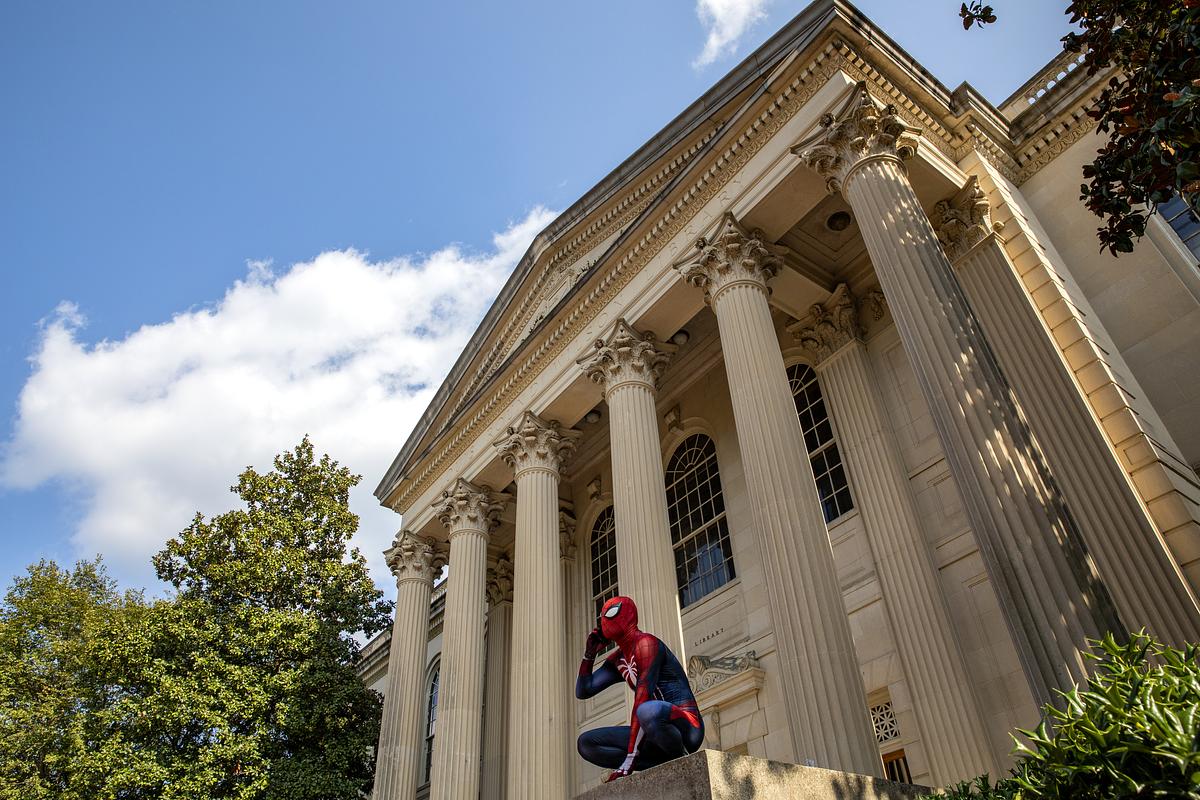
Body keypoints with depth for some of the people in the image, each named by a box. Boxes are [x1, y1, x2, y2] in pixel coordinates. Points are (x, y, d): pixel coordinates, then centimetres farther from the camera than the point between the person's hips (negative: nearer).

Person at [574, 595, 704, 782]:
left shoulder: (645, 644, -13)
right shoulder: (618, 660, 17)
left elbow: (641, 700, -21)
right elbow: (583, 691, 18)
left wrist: (630, 759, -25)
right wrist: (589, 653, 8)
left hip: (686, 726, -9)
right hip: (657, 737, 9)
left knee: (648, 711, -42)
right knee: (586, 742, 1)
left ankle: (681, 759, -11)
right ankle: (662, 763, -8)